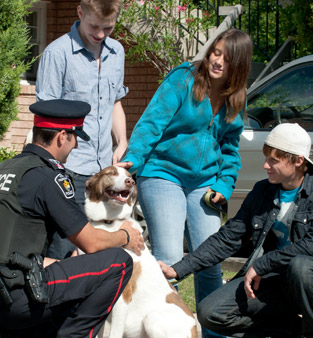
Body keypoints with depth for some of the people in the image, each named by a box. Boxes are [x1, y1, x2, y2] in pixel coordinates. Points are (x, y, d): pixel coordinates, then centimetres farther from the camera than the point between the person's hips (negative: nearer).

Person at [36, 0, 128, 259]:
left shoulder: (116, 52, 12)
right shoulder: (57, 53, -8)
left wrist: (122, 144, 10)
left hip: (104, 168, 6)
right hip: (69, 169, -6)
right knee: (62, 249, -9)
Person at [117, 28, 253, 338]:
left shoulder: (235, 100, 8)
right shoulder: (183, 79, -10)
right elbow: (152, 121, -17)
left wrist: (225, 185, 5)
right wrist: (132, 158, -30)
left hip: (203, 182, 5)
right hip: (163, 175, -5)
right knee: (168, 259, -13)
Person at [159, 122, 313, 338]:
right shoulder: (262, 191, 9)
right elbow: (228, 239, 9)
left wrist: (260, 265, -19)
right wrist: (178, 270, 1)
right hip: (269, 279, 5)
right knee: (209, 313, -13)